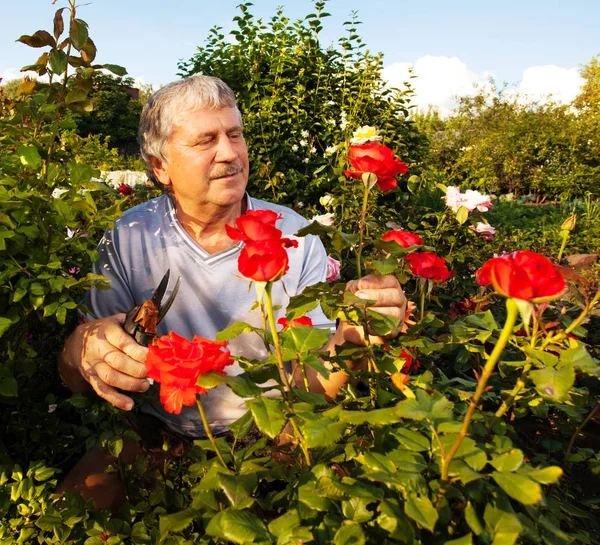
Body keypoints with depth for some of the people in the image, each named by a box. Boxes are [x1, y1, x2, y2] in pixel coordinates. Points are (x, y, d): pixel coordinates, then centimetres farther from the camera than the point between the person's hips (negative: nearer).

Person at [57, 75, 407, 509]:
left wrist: (348, 339, -35)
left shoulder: (295, 235, -10)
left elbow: (315, 385, -12)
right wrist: (84, 348, -31)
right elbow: (72, 378, -7)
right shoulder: (128, 238, -8)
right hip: (160, 436, 2)